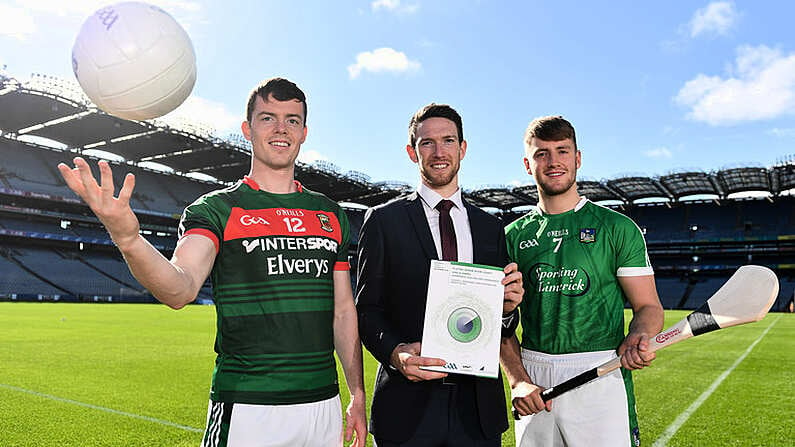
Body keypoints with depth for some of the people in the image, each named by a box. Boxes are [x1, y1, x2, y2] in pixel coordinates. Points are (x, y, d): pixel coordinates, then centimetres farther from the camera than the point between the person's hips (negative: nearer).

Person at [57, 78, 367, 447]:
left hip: (323, 404, 4)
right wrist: (128, 239, -40)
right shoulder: (217, 209, -4)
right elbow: (181, 289, -21)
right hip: (246, 410, -4)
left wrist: (358, 394, 6)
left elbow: (344, 310, 9)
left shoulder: (331, 214, 8)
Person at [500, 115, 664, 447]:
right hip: (533, 380, 2)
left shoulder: (617, 228, 2)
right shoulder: (513, 235, 6)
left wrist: (637, 339, -19)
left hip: (602, 377, -2)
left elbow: (648, 306, 2)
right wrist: (519, 380, -7)